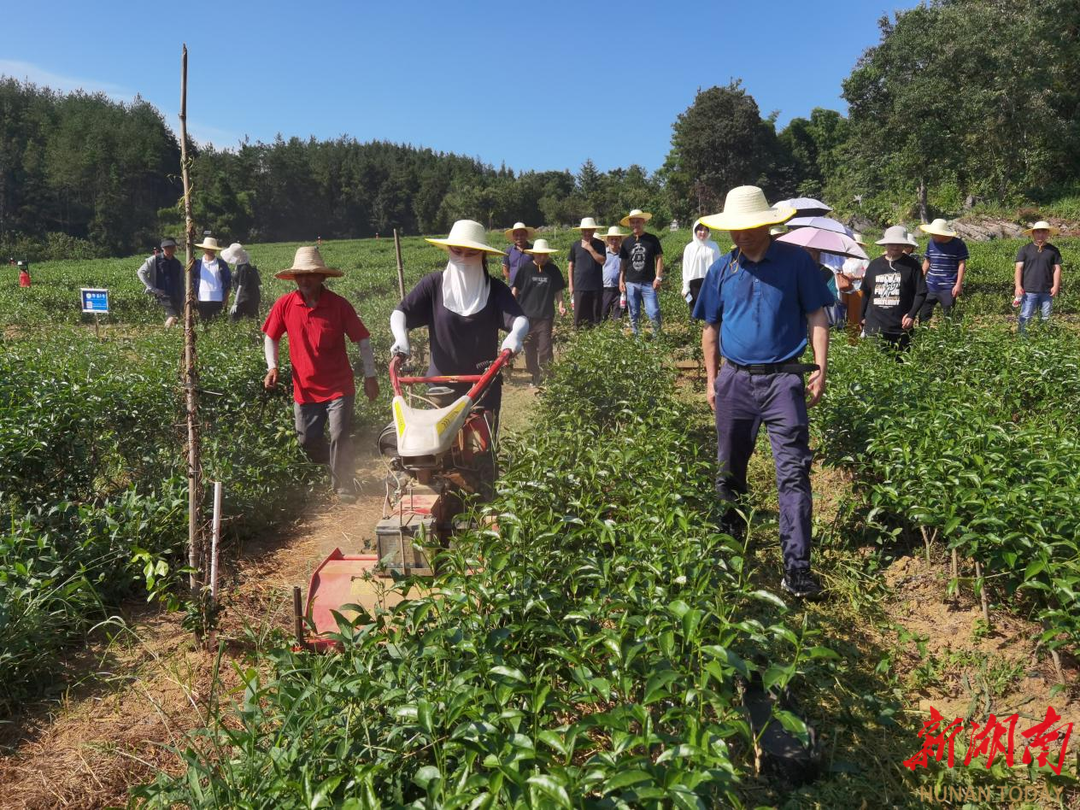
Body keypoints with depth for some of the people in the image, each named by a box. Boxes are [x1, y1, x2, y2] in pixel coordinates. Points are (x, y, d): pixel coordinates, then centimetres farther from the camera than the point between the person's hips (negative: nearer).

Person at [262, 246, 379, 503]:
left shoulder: (339, 304, -11)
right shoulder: (284, 305, -4)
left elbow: (362, 339, -6)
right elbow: (270, 337, 10)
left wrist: (370, 376, -9)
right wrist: (272, 367, -4)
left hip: (338, 386, -3)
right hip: (304, 388, 3)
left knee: (339, 437, -8)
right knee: (307, 441, 11)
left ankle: (344, 487, 8)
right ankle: (334, 469, 38)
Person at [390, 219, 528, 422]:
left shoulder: (495, 289, -1)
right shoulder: (434, 284, -1)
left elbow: (520, 319, -14)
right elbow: (400, 313, -7)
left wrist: (514, 336, -38)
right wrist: (401, 338, -29)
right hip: (441, 383, 0)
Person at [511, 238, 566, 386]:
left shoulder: (553, 270, 3)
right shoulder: (526, 269, -1)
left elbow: (558, 290, 11)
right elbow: (515, 289, 5)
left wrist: (561, 305, -3)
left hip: (545, 316, -1)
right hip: (527, 315, 1)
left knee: (545, 348, -6)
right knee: (530, 347, 8)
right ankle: (535, 375, 20)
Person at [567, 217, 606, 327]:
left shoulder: (599, 244, 4)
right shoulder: (575, 245, 5)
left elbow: (602, 260, -9)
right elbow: (570, 265, 8)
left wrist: (590, 248, -14)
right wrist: (571, 285, 4)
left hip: (596, 286, 0)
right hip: (579, 286, 0)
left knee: (596, 316, 4)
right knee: (580, 317, 1)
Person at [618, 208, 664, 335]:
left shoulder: (652, 239, 2)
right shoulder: (626, 241, 8)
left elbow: (659, 258, 3)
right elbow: (623, 262, 12)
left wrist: (658, 277, -6)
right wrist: (621, 280, 5)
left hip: (648, 283, -2)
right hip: (631, 283, 2)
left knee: (654, 312, -9)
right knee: (634, 315, 7)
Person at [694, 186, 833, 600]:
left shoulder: (796, 260, -1)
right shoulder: (721, 268, 7)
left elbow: (816, 316, 2)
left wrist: (821, 369, -7)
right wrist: (711, 379, 9)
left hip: (783, 380, -3)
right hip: (735, 380, 3)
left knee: (793, 473, -7)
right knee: (729, 470, 13)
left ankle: (797, 567, -4)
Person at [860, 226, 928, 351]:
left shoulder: (912, 265, -1)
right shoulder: (874, 265, 8)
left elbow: (921, 293, -2)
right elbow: (866, 293, 16)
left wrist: (912, 314, -15)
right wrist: (862, 316, 16)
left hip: (900, 327, -2)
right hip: (874, 326, 2)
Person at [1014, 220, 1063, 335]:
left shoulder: (1053, 250, 9)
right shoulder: (1025, 249, 3)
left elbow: (1057, 269, 7)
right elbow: (1019, 268, -1)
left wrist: (1056, 286, -5)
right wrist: (1018, 286, -11)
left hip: (1047, 291, 3)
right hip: (1029, 291, -2)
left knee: (1046, 318, 8)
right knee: (1025, 317, -7)